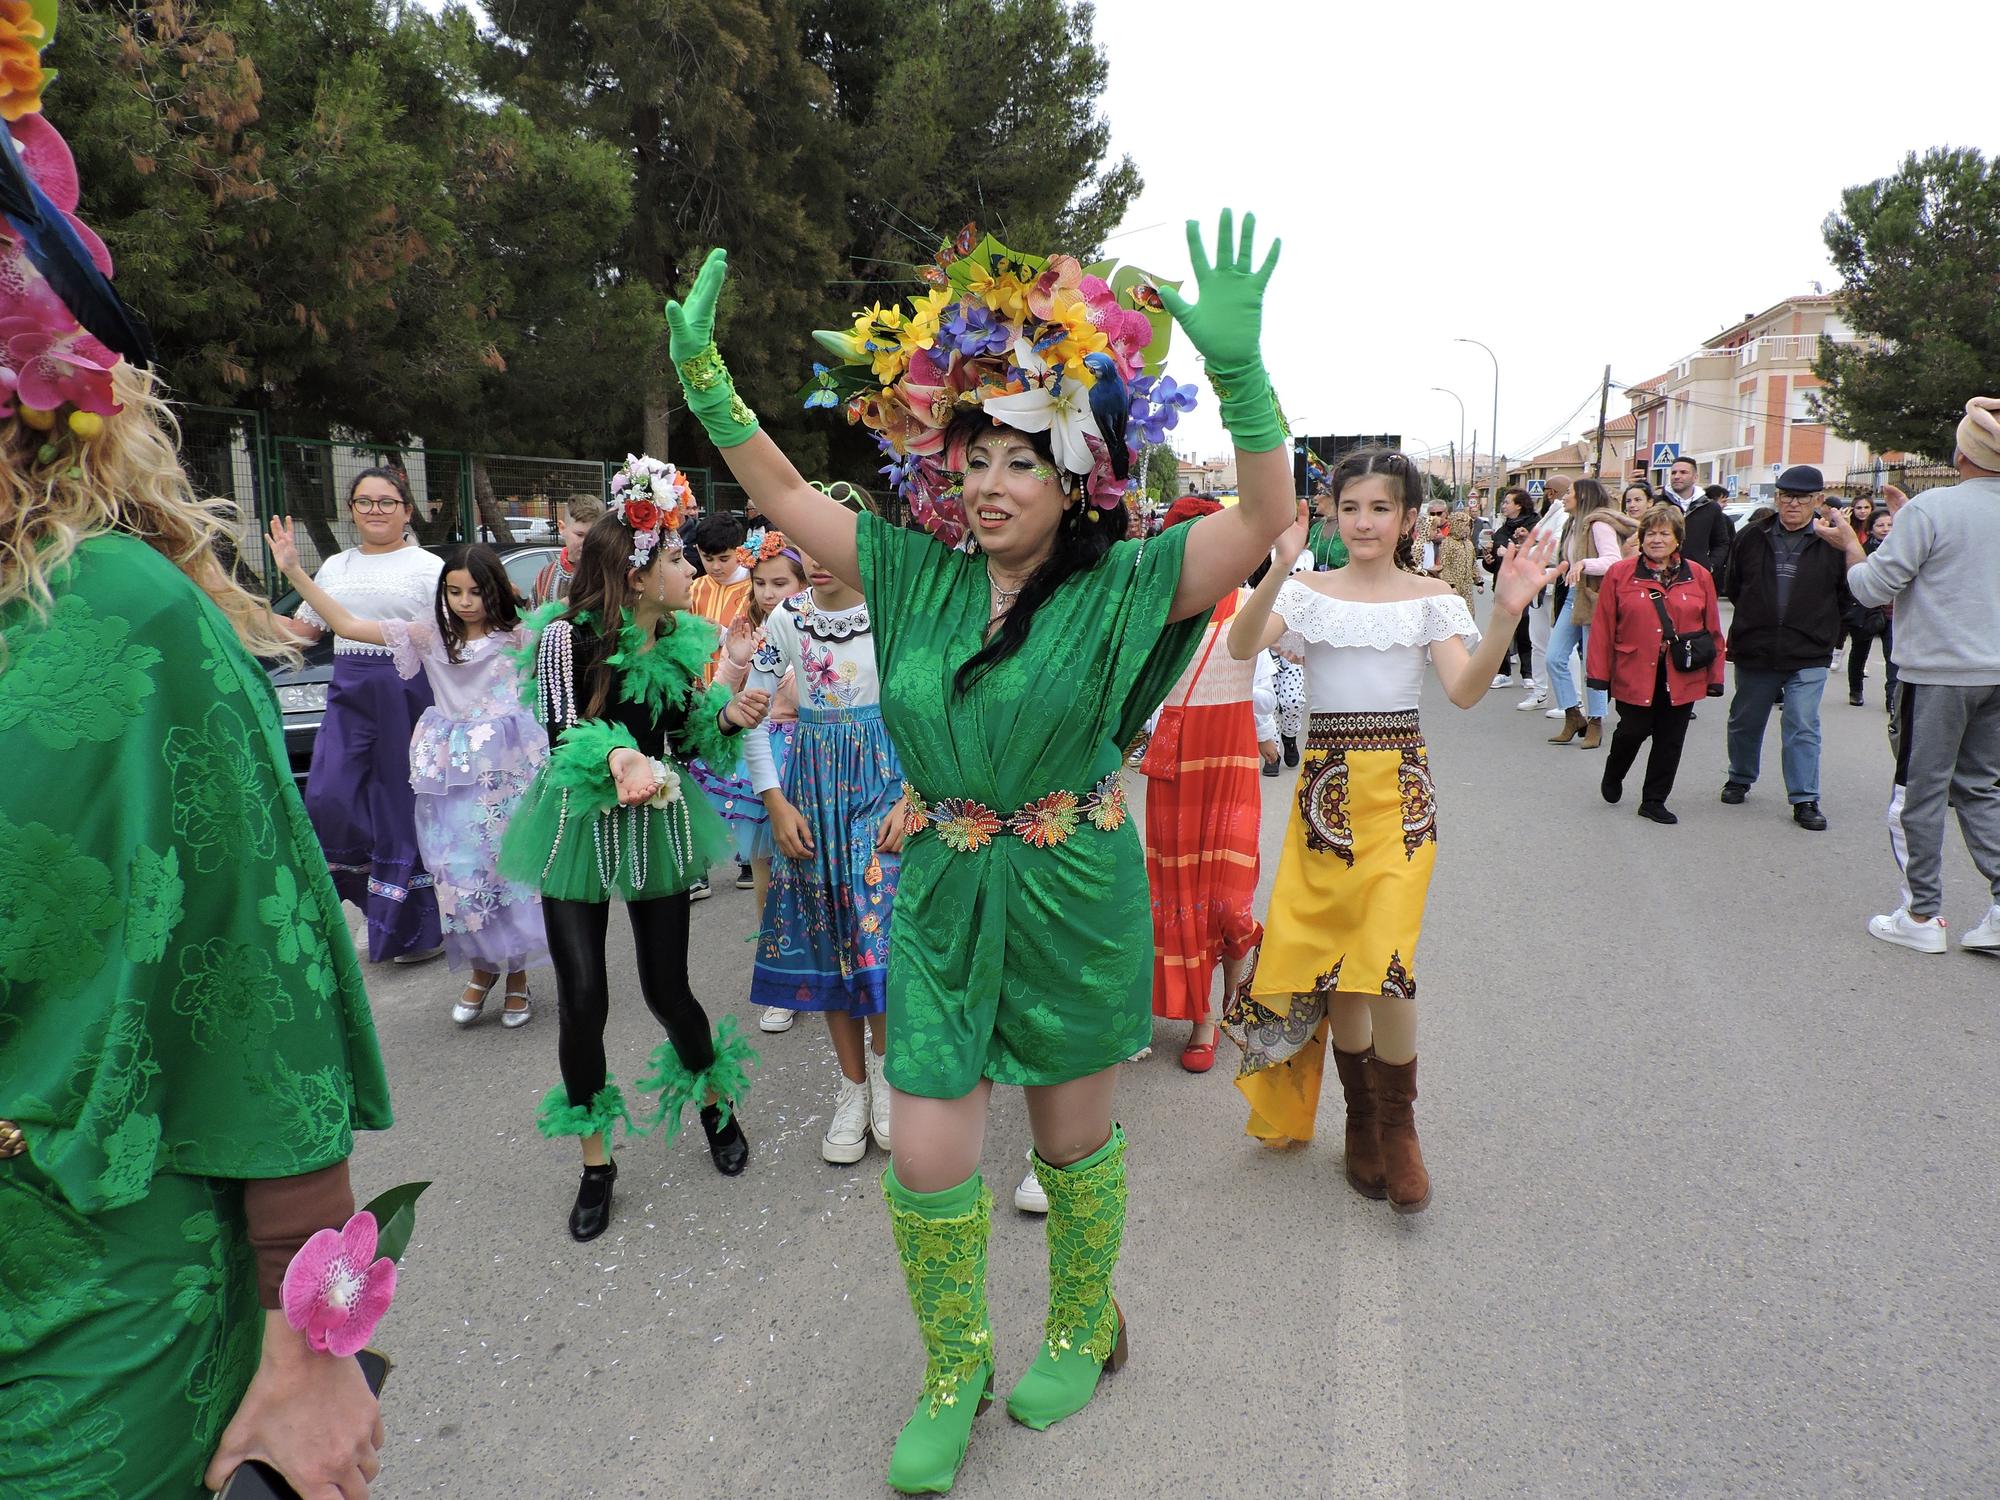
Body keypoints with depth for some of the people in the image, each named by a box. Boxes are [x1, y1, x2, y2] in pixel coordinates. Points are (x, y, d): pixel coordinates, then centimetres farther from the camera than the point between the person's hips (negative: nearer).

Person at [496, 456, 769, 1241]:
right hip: (580, 827, -3)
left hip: (658, 826, 3)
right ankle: (596, 1161, 17)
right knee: (582, 1001, -2)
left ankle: (717, 1104, 35)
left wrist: (728, 716, -9)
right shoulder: (568, 635, -13)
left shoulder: (683, 640, 3)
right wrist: (619, 757, -38)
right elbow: (561, 735, -19)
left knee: (667, 990, 6)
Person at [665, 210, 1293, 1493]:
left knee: (1074, 1134, 15)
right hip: (942, 891, 3)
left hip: (1074, 891, -3)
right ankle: (954, 1372, 31)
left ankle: (1083, 1328, 44)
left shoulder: (1118, 588, -8)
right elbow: (785, 495, 7)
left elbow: (1266, 521, -20)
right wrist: (702, 371, -1)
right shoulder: (921, 576, 3)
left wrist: (1240, 367, -33)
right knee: (927, 1158, 4)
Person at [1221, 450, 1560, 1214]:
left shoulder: (1430, 598, 3)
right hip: (1327, 784, 1)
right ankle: (1363, 1121, 28)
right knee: (1333, 961, 7)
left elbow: (1465, 690, -10)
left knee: (1385, 964, -12)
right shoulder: (1309, 591, 3)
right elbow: (1241, 645, -15)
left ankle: (1397, 1129, 11)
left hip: (1400, 787, -1)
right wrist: (1279, 570, -30)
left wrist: (1505, 615, -25)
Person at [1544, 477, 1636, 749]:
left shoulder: (1599, 524, -11)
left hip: (1594, 599, -9)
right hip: (1573, 597, 9)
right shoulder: (1577, 523, 17)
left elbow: (1614, 561, -21)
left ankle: (1595, 721, 10)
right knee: (1555, 658, 1)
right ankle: (1574, 717, 9)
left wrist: (1583, 564, -30)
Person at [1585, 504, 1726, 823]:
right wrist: (1599, 673, -6)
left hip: (1682, 677, 2)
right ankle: (1613, 776, 33)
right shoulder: (1619, 573, -3)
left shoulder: (1699, 576, 3)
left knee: (1670, 741, 8)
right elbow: (1603, 627, -4)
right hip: (1634, 674, -2)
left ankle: (1654, 801, 22)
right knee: (1633, 731, 2)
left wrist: (1715, 676, 4)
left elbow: (1712, 630, 5)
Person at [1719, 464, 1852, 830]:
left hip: (1809, 657, -3)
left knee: (1803, 728, -5)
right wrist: (1757, 617, 11)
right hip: (1753, 652, 3)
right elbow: (1732, 586, 13)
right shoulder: (1751, 536, 0)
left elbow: (1848, 595, 3)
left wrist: (1818, 626, 5)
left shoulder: (1832, 542, -6)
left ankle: (1805, 799, 3)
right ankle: (1740, 779, 36)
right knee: (1745, 722, 16)